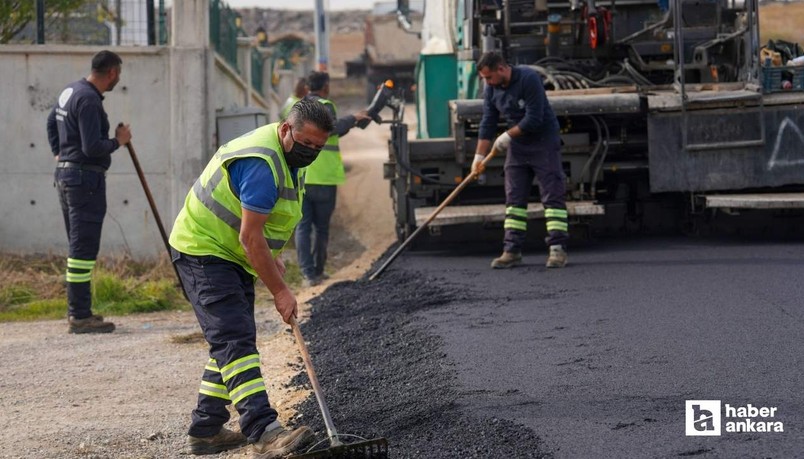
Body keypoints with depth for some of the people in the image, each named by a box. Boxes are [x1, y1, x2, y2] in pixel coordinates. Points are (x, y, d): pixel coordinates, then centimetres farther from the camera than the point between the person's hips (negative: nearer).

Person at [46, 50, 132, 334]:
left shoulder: (70, 92, 13)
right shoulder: (89, 100, -18)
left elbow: (51, 122, 30)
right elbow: (92, 147, -23)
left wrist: (58, 153, 29)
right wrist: (119, 141, -8)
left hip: (65, 173, 10)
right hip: (85, 177, -10)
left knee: (78, 245, 16)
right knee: (84, 247, -9)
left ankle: (77, 311, 21)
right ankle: (80, 317, -9)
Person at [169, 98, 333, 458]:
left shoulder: (289, 158, 8)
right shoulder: (262, 163, -27)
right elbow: (250, 237, -27)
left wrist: (271, 257, 12)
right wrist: (279, 291, -21)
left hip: (233, 257, 11)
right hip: (202, 252, -11)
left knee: (232, 341, 13)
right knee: (235, 339, -21)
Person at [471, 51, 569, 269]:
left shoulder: (529, 79, -21)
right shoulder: (491, 89, 0)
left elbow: (533, 119, -24)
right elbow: (487, 124, 4)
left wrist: (507, 136, -15)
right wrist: (479, 156, -1)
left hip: (544, 143, -7)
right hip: (517, 147, 7)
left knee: (553, 195, -7)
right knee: (514, 198, 4)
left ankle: (558, 249, -9)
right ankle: (512, 250, 5)